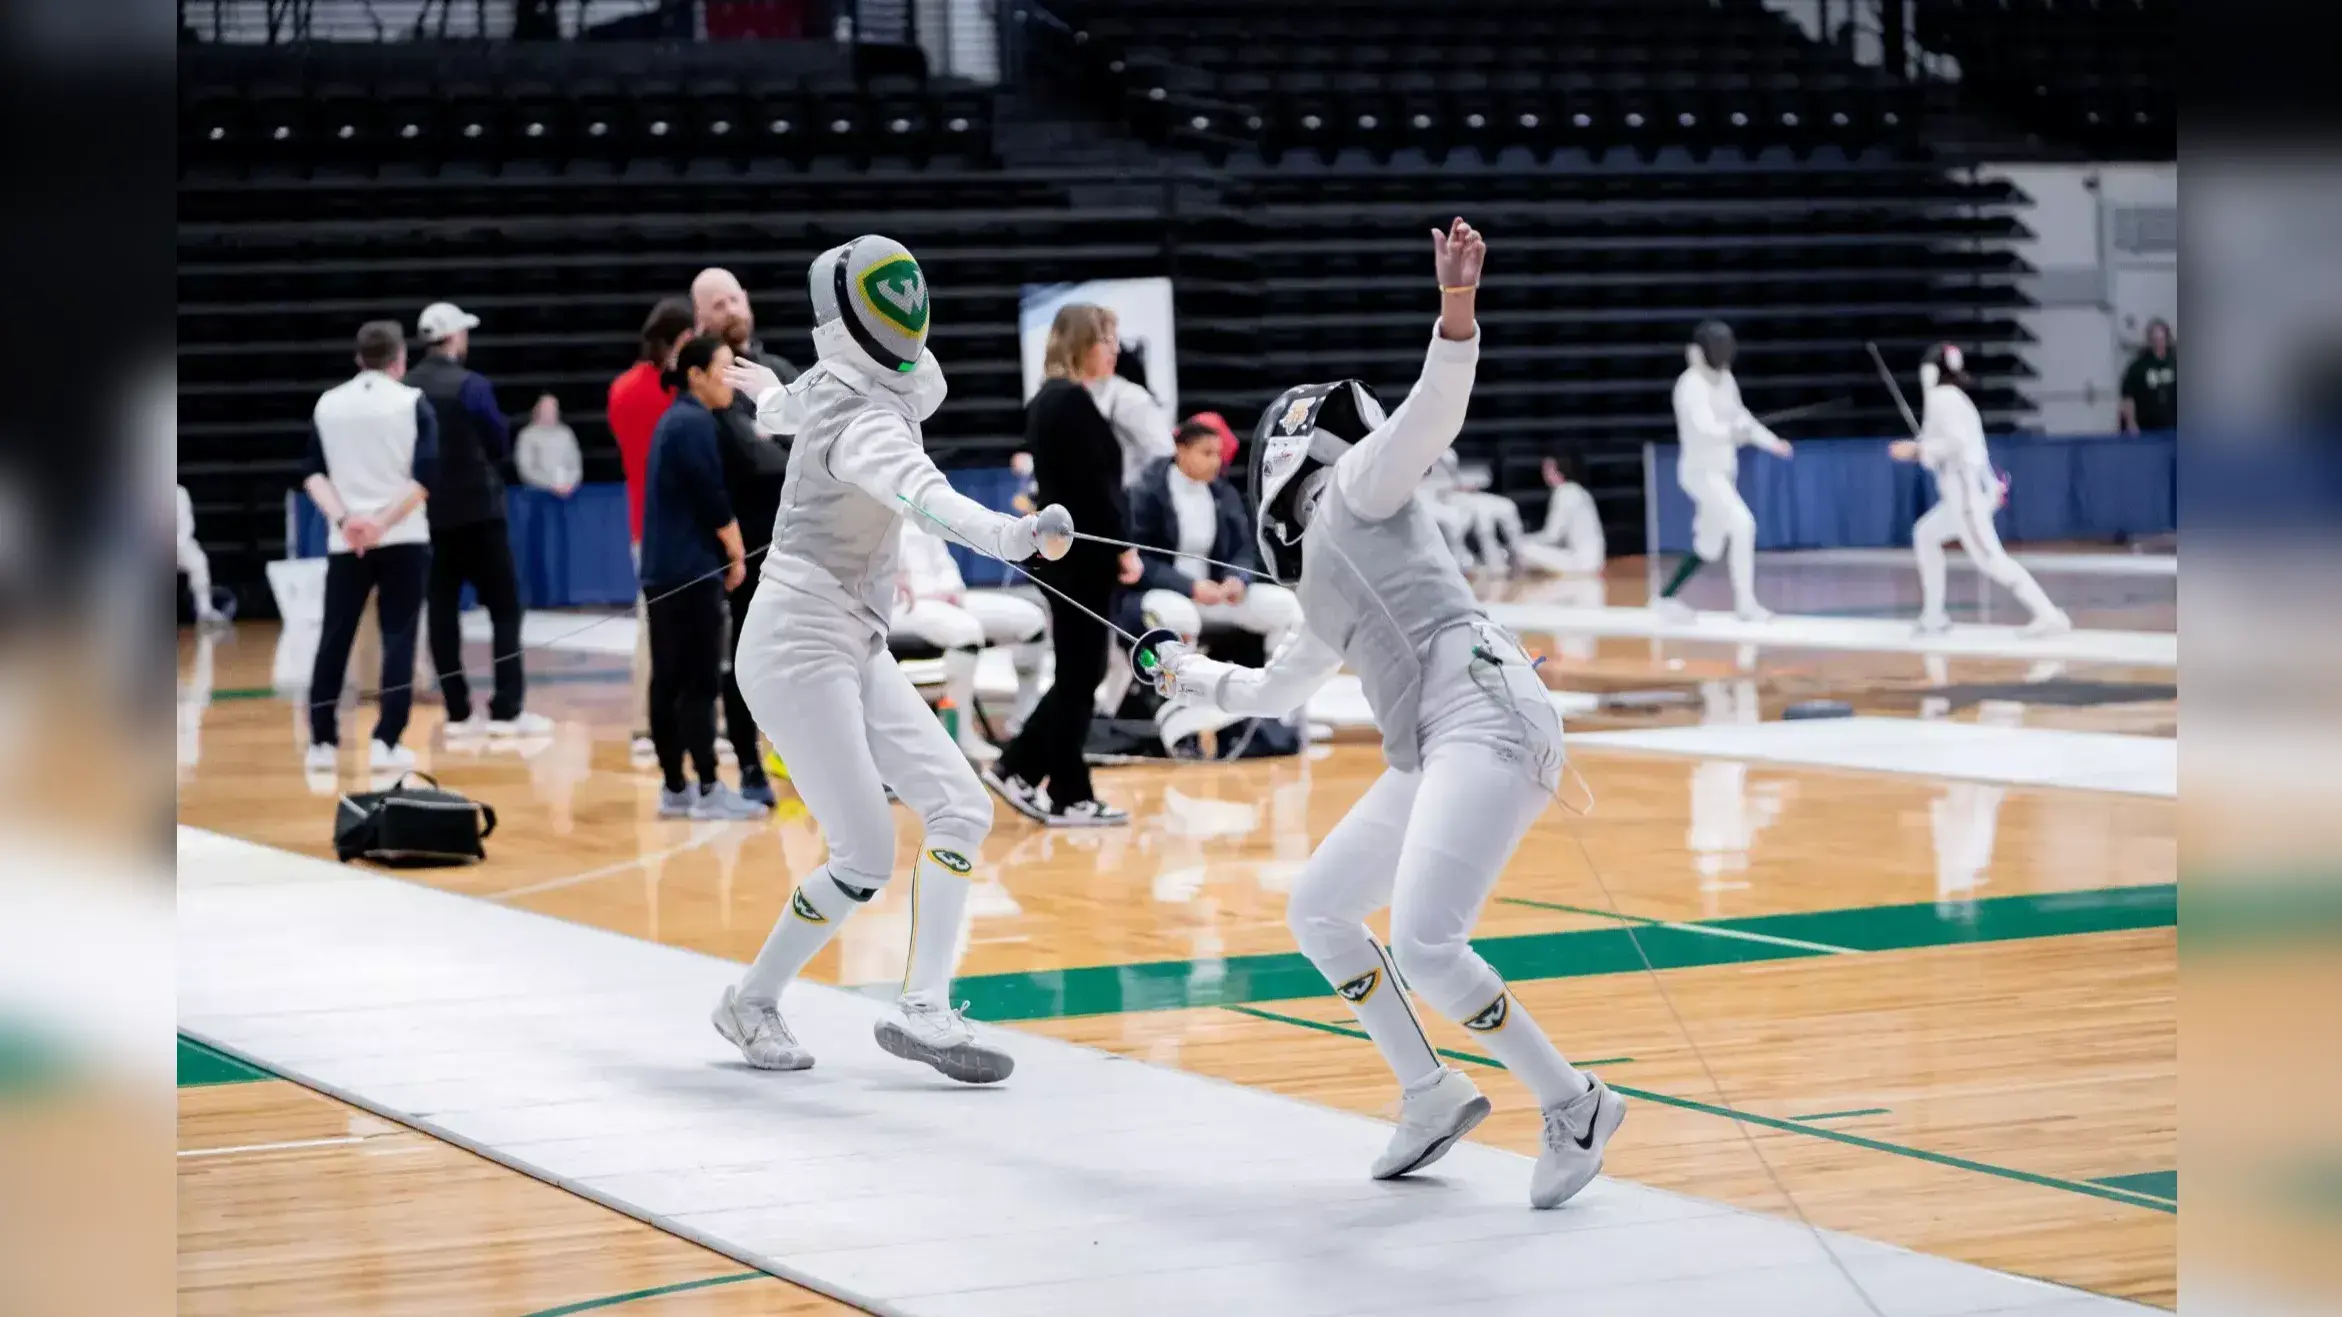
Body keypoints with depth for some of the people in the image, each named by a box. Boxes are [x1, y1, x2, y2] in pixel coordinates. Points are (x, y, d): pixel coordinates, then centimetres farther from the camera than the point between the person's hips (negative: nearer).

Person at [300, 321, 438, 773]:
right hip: (403, 540, -2)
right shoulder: (413, 402, -2)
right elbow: (426, 476, -11)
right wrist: (383, 521, -13)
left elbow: (312, 474, 1)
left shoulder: (327, 403, 7)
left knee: (333, 639, 10)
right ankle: (386, 743, -5)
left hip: (344, 541, 2)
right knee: (398, 638, 2)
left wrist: (344, 518, -8)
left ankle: (322, 743, 11)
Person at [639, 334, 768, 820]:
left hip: (665, 570, 10)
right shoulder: (695, 423, -13)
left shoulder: (674, 420, 18)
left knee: (668, 680, 9)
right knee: (700, 681, -7)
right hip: (692, 571, -10)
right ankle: (708, 790, -6)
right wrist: (737, 553, -5)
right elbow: (713, 499, -17)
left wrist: (727, 551, 16)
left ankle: (674, 789, 12)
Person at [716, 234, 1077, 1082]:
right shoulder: (861, 418, -23)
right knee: (867, 860, -8)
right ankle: (752, 1004, 12)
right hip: (799, 649, -9)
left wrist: (770, 393, 54)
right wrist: (1012, 534, -64)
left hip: (854, 650, 9)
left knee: (960, 812, -3)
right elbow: (918, 491, -45)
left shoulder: (840, 382, 4)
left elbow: (791, 410, 28)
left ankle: (924, 1008, -7)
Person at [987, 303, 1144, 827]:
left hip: (1059, 547, 9)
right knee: (1080, 674, -2)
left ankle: (1017, 768, 15)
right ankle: (1068, 796, 4)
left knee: (1077, 671, 15)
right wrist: (1124, 547, -13)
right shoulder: (1075, 400, -16)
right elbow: (1095, 486, -19)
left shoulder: (1044, 401, 14)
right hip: (1084, 552, -9)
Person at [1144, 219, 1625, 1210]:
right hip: (1431, 755, 10)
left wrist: (1457, 311, -30)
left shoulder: (1356, 481, 7)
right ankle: (1431, 1096, 17)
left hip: (1485, 722, -9)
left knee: (1423, 948, -21)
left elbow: (1434, 413, -13)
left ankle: (1572, 1108, -9)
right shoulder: (1325, 586, 29)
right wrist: (1186, 676, 59)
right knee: (1317, 911, 15)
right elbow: (1274, 692, 45)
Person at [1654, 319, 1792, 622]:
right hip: (1701, 472, -9)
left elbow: (1738, 417, 20)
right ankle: (1745, 602, -22)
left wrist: (1772, 442, 12)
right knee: (1742, 525, -24)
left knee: (1709, 547, 14)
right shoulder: (1692, 385, -20)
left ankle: (1667, 598, 27)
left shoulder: (1725, 379, 8)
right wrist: (1733, 433, -49)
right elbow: (1704, 427, -33)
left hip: (1721, 472, 9)